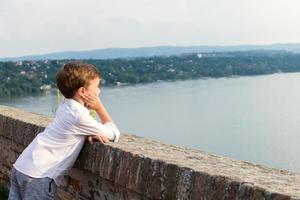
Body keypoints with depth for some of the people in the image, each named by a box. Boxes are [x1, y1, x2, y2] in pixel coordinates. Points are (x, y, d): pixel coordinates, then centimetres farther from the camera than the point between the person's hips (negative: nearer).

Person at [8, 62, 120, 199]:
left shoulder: (65, 106, 10)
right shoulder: (80, 116, -14)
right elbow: (114, 135, -5)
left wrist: (90, 134, -2)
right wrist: (99, 108, 4)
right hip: (38, 177, -8)